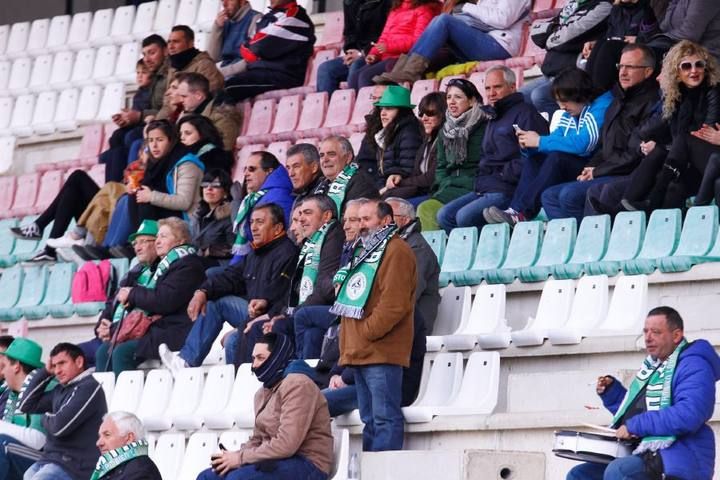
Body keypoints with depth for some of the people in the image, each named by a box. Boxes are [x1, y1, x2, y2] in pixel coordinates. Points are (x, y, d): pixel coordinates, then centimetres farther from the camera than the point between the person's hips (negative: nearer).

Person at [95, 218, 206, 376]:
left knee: (122, 352, -26)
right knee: (105, 351, -4)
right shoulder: (165, 265, 25)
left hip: (174, 332, -10)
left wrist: (133, 294, -4)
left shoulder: (187, 265, -6)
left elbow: (165, 301, -19)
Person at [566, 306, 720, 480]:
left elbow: (689, 415, -28)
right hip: (642, 456, 10)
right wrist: (611, 391, 11)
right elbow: (634, 410, 29)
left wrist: (635, 425, -23)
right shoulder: (652, 367, 20)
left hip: (678, 459, -10)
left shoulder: (693, 366, -12)